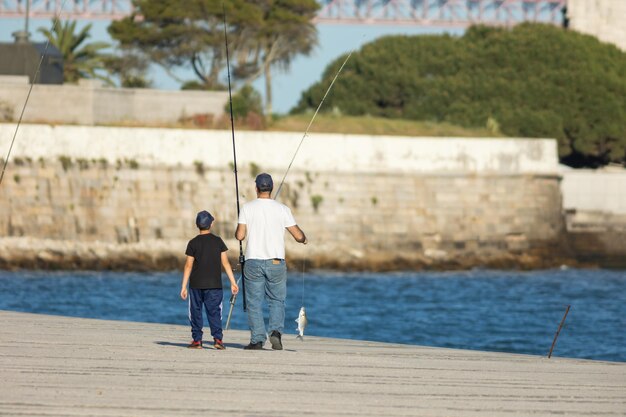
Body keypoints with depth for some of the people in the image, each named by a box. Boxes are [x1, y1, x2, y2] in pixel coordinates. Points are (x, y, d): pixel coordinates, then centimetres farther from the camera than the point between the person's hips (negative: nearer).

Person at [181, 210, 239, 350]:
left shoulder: (193, 243, -3)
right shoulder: (218, 241, 1)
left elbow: (188, 266, -3)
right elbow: (225, 262, 0)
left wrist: (184, 287, 0)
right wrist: (233, 282, 4)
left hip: (196, 284, -1)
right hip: (214, 285, 1)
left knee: (196, 312, 9)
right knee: (214, 312, 1)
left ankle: (197, 340, 8)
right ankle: (217, 338, -12)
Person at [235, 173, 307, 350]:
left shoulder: (247, 208, -3)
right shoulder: (282, 209, -1)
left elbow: (240, 236, -6)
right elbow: (298, 236, 0)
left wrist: (237, 232, 17)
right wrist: (304, 239, 23)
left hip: (253, 262, 0)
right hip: (276, 262, 1)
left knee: (254, 302, 5)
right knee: (277, 300, 12)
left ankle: (257, 339, 0)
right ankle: (276, 331, -9)